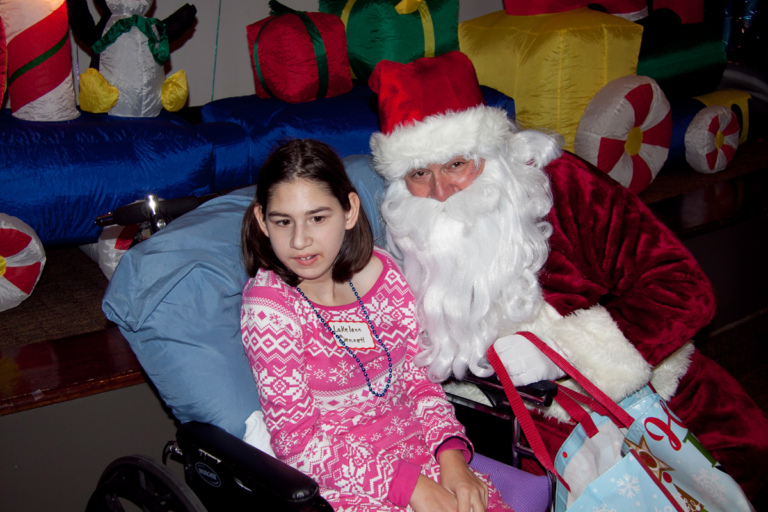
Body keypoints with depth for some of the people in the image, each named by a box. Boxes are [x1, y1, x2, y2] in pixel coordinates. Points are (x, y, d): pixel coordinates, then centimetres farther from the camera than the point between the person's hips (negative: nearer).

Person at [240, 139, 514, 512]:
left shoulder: (379, 270, 1)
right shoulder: (268, 307, -13)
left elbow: (418, 377, 7)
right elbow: (298, 442, -13)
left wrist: (451, 455, -9)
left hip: (418, 450, 5)